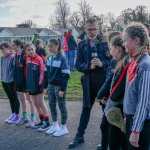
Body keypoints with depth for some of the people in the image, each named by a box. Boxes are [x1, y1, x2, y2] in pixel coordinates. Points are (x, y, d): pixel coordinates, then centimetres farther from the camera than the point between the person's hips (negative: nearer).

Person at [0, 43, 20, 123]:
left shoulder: (13, 57, -15)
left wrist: (12, 77, -17)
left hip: (11, 80, -7)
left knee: (14, 97, 5)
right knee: (10, 98, 16)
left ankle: (17, 115, 16)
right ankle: (13, 114, 28)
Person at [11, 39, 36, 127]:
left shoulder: (25, 55, -16)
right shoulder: (15, 56, 8)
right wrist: (15, 80, 12)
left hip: (25, 80, -8)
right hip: (18, 80, 8)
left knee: (29, 98, 2)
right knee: (22, 99, 15)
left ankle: (33, 118, 12)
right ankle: (25, 117, 28)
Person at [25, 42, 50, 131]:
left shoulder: (39, 59, -14)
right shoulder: (27, 60, 6)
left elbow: (42, 71, -14)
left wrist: (41, 83, -15)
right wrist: (28, 83, 12)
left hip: (38, 85, -7)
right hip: (31, 85, 7)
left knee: (41, 103, -3)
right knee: (36, 104, 13)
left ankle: (47, 122, 6)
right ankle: (42, 120, 25)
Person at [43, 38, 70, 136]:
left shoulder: (62, 59, -14)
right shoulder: (49, 58, 7)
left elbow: (66, 75, -16)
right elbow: (47, 73, 13)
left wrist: (62, 89, -18)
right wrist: (45, 86, 11)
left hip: (59, 86, -7)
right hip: (51, 85, 7)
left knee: (62, 106, 4)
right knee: (52, 105, 13)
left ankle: (63, 127, 16)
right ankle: (55, 125, 28)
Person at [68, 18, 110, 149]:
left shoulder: (105, 43, -6)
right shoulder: (82, 45, 3)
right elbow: (78, 65, 0)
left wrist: (102, 64, -23)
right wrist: (89, 66, -18)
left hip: (104, 81, -3)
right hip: (88, 81, 3)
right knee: (86, 109, 15)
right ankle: (79, 136, 28)